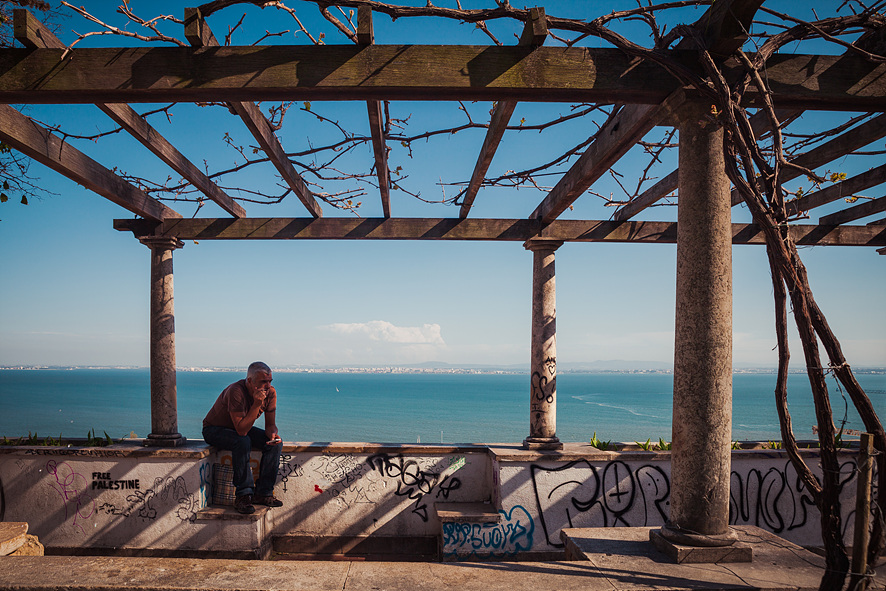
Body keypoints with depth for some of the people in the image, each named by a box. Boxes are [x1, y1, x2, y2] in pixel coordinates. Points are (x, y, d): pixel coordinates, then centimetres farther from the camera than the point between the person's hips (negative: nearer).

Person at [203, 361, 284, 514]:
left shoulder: (270, 392, -14)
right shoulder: (236, 392, -34)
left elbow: (270, 424, -7)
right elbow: (241, 430, -38)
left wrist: (273, 434, -30)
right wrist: (257, 404, -44)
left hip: (241, 428, 6)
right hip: (215, 430, -6)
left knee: (276, 443, -16)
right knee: (243, 442, -36)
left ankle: (263, 493, -10)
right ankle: (243, 495, -26)